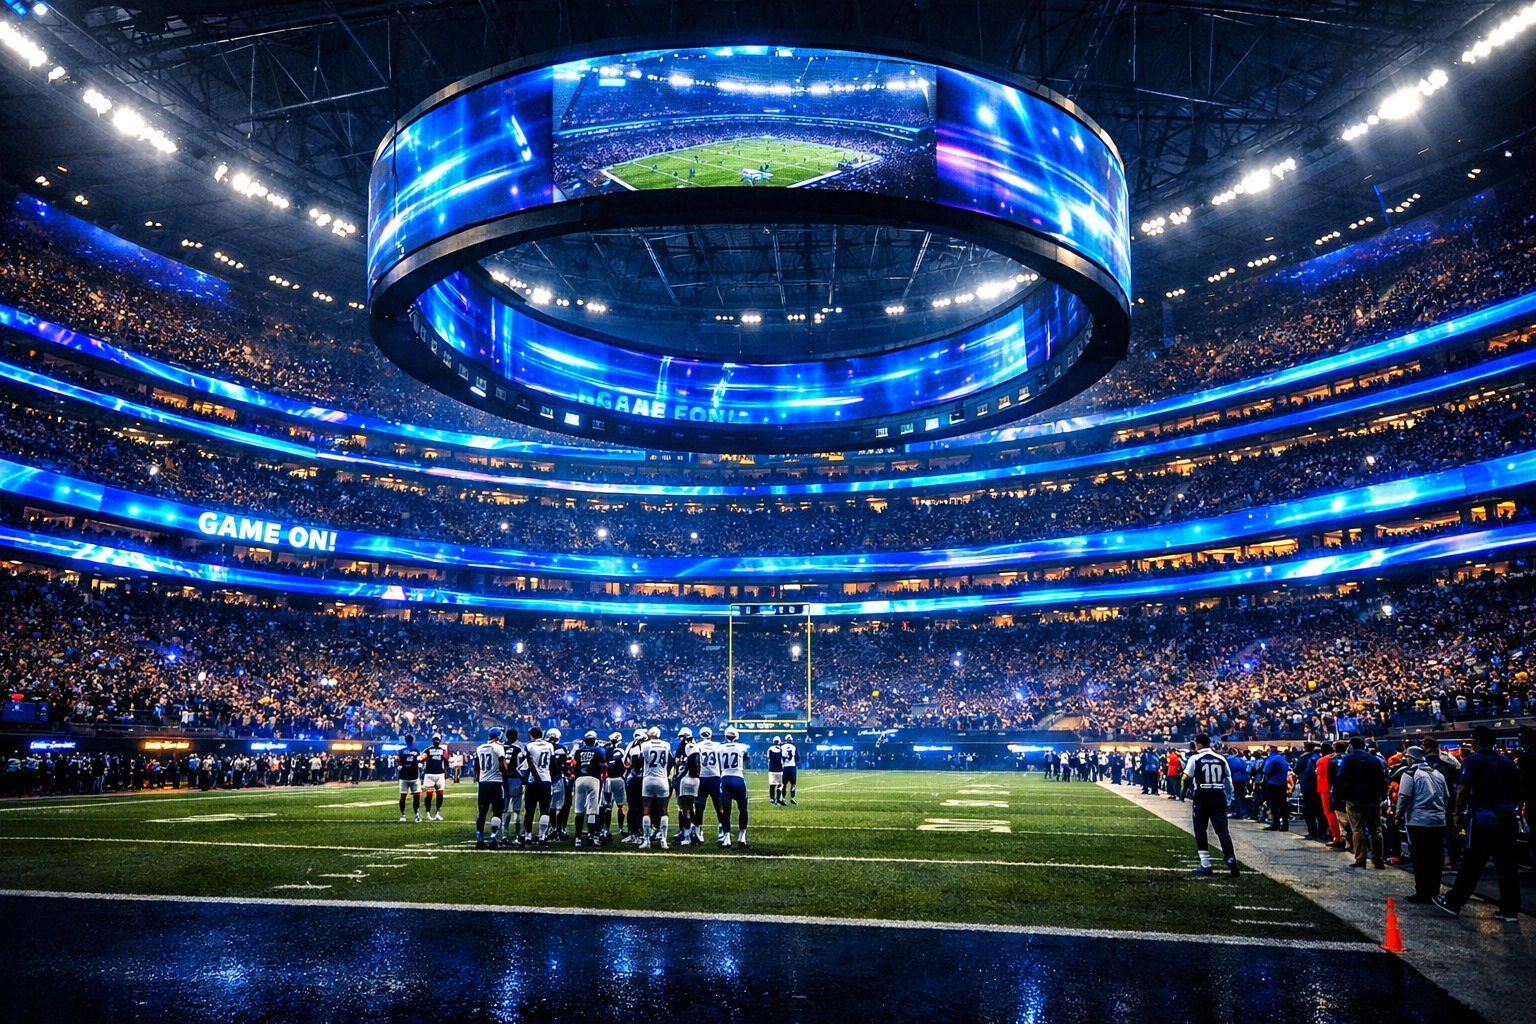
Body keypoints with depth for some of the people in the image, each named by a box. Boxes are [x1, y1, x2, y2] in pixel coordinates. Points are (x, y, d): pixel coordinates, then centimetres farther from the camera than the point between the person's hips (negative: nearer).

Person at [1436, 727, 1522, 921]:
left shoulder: (1473, 761, -7)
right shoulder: (1509, 763, 12)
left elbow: (1463, 790, -14)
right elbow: (1517, 792, 17)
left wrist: (1459, 812, -3)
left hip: (1483, 819, -5)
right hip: (1506, 819, 5)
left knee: (1471, 865, 0)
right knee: (1507, 865, 8)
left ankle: (1453, 902, 7)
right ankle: (1509, 911, 10)